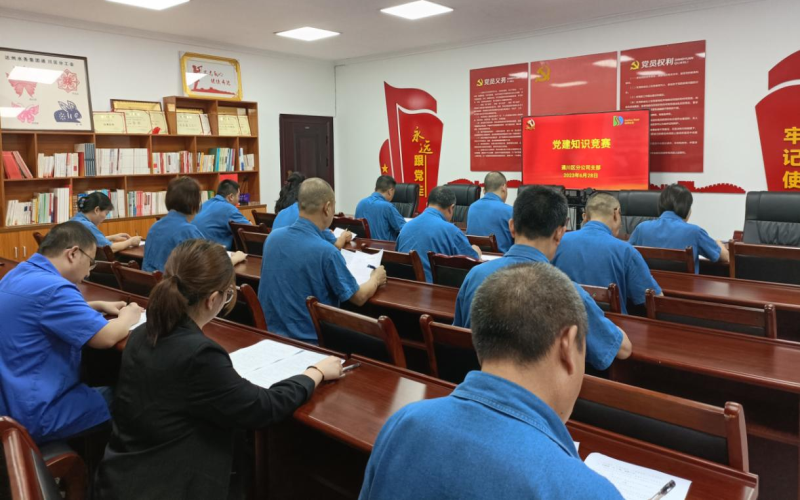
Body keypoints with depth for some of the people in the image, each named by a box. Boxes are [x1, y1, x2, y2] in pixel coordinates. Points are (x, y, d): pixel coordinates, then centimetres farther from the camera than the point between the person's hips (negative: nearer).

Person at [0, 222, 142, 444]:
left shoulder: (18, 275, 6)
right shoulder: (50, 287, -26)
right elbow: (106, 337, -26)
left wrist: (98, 306, 15)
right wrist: (126, 318, -5)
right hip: (36, 414, -10)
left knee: (106, 391, 21)